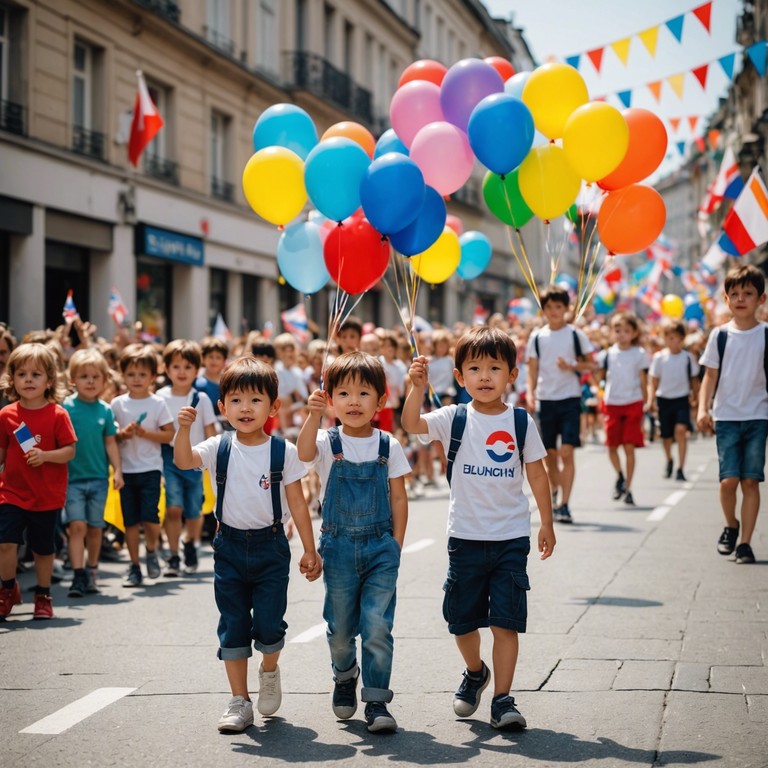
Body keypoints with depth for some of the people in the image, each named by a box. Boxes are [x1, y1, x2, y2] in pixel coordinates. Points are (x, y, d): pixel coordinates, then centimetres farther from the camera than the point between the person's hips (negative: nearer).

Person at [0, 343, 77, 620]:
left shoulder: (57, 414, -7)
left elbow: (70, 451, -9)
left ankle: (43, 596, 29)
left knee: (43, 548, 9)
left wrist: (45, 456, -23)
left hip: (47, 495, -1)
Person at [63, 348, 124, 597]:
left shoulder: (105, 410, 3)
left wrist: (118, 471, 2)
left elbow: (110, 443, 8)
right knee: (77, 525, -10)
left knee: (95, 527, 10)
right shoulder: (66, 407, -6)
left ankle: (92, 572, 24)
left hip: (99, 477, 3)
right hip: (73, 477, -3)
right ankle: (78, 576, -9)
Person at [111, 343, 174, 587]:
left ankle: (151, 551, 19)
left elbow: (169, 435, -2)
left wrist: (145, 433, -14)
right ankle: (134, 566, 14)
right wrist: (122, 434, -12)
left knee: (150, 517, -10)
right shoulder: (117, 404, 4)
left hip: (150, 468, -2)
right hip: (126, 469, 2)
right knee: (130, 520, 4)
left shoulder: (158, 404, -1)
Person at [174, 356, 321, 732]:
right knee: (233, 627, 6)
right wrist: (184, 428, -38)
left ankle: (269, 672, 26)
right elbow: (184, 461, -20)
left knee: (268, 624, -6)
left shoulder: (283, 451, -5)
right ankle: (239, 701, 16)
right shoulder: (219, 448, -2)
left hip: (271, 547, -2)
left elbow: (297, 504, -1)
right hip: (230, 546, 2)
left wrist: (310, 550, -2)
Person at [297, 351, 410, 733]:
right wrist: (314, 415, -43)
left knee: (377, 628, -7)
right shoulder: (328, 443, -2)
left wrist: (396, 544, -2)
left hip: (380, 547, 0)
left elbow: (398, 498, 4)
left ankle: (376, 702, 1)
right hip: (339, 547, 0)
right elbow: (304, 453, -26)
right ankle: (344, 676, 40)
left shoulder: (388, 446, 2)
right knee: (340, 628, 11)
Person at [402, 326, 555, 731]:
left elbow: (537, 474, 6)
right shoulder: (454, 418, -3)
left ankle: (503, 698, 2)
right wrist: (418, 387, -35)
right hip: (466, 536, 1)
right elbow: (411, 424, -20)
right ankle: (475, 672, 40)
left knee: (505, 621, -4)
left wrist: (547, 524, 7)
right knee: (462, 618, 13)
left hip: (511, 538, -1)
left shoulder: (521, 422, -1)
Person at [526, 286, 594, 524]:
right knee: (549, 453, 8)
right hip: (546, 400, 2)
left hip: (570, 399, -2)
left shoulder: (576, 335, 1)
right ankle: (554, 490, 31)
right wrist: (530, 394, -4)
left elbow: (590, 363, 5)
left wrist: (572, 366, -13)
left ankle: (564, 504, -11)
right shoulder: (537, 337, 6)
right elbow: (533, 369, 8)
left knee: (566, 452, -11)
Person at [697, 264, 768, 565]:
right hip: (726, 417, 0)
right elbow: (711, 375, 4)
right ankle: (731, 526, 19)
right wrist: (703, 408, -7)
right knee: (729, 480, -8)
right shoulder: (720, 335, 3)